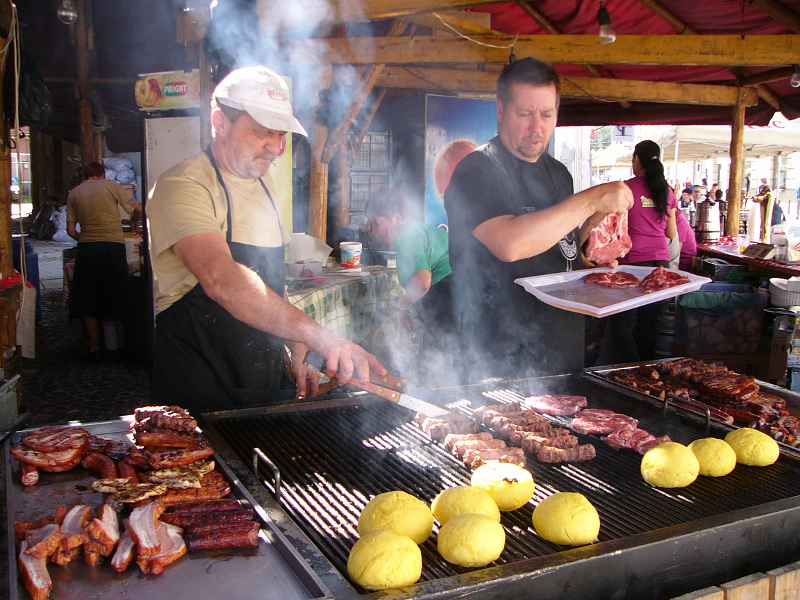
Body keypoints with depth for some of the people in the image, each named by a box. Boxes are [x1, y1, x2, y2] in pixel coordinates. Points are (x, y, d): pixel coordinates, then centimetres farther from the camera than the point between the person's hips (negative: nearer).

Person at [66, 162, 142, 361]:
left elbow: (71, 230, 7)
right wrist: (133, 221, 21)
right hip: (113, 246, -2)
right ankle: (122, 346, 15)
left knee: (89, 300, 9)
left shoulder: (74, 193, 12)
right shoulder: (111, 185, 5)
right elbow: (138, 209, 1)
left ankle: (94, 348, 13)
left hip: (87, 249, 2)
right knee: (118, 299, 8)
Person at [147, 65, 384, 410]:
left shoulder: (263, 184, 9)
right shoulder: (183, 188, -18)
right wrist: (320, 338, -42)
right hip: (197, 391, -7)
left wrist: (296, 355, 7)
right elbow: (221, 279, -35)